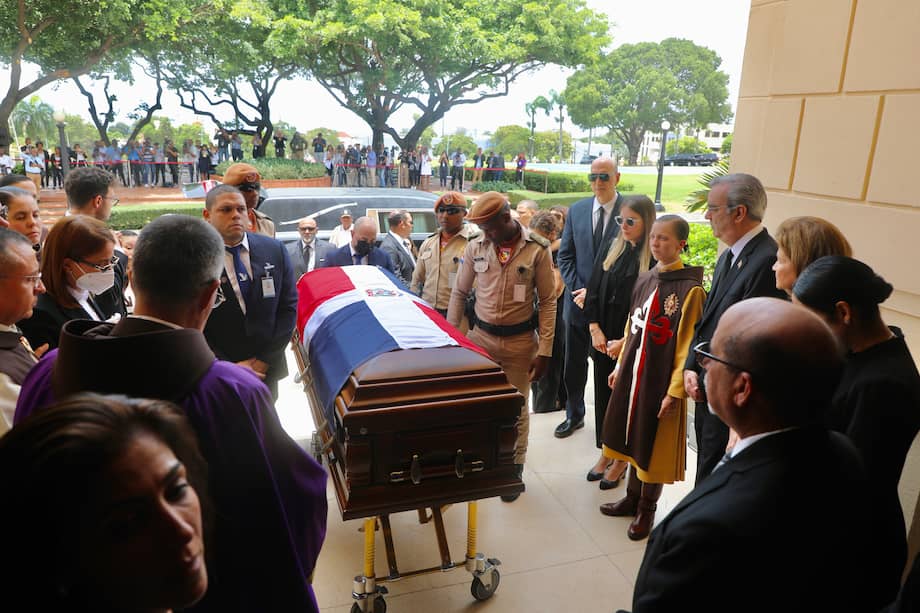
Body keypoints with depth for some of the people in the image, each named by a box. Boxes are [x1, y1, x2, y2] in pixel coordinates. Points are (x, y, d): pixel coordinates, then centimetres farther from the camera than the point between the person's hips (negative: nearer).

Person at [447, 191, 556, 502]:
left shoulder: (537, 249, -9)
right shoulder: (475, 247, -2)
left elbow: (548, 301, -6)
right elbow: (459, 293, 8)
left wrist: (544, 351, -9)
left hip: (520, 340, -2)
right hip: (480, 336, 2)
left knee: (517, 408, 11)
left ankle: (514, 470, 29)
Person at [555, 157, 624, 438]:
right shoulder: (577, 210, 4)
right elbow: (565, 255, 6)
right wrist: (578, 289, -6)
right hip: (579, 299, 4)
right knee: (574, 363, 15)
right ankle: (574, 415, 33)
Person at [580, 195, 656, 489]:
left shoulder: (655, 259, -13)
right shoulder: (612, 250, 5)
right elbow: (593, 290, 5)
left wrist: (625, 341, -14)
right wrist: (595, 330, -3)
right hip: (603, 340, 5)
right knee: (603, 395, 14)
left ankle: (621, 459, 26)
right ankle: (605, 452, 31)